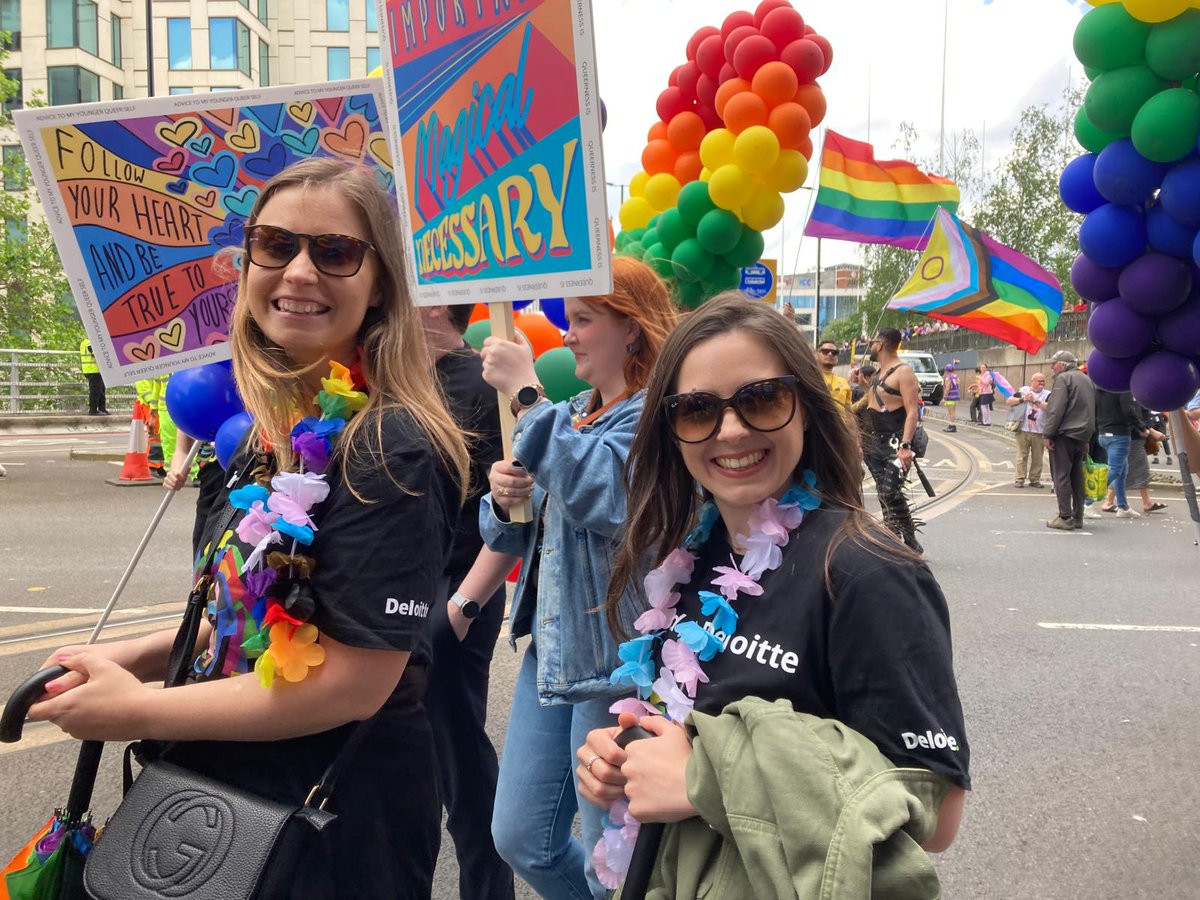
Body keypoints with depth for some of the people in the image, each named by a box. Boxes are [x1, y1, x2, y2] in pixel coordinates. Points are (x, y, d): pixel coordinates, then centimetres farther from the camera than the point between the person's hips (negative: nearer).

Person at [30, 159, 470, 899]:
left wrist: (140, 712, -16)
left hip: (344, 820, -7)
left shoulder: (389, 449, -23)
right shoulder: (281, 431, 2)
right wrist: (136, 655, 0)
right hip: (239, 792, 8)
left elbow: (354, 681, -24)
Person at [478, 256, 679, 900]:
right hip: (550, 648, 8)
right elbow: (516, 538, 16)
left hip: (615, 659, -8)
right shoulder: (567, 415, 11)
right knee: (521, 841, 16)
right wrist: (502, 500, -7)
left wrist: (526, 394, -25)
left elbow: (600, 494, -32)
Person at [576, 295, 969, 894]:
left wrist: (709, 784, -26)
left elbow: (933, 815, -24)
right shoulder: (692, 554, -4)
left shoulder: (865, 577, -24)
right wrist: (618, 755, -9)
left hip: (794, 882, -5)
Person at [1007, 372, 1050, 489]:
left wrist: (1035, 401, -17)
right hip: (1023, 430, 0)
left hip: (1039, 432, 1)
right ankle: (1020, 479, 6)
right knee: (1022, 456, 1)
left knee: (1037, 457, 5)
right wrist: (1022, 399, -11)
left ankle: (1035, 480, 15)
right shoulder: (1023, 391, 7)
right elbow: (1008, 402, 1)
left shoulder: (1047, 394, 5)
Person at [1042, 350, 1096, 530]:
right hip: (1082, 435, 9)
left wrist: (1047, 434, -15)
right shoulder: (1087, 380, 18)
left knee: (1061, 476, -6)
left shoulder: (1063, 379, -10)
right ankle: (1077, 517, 15)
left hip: (1064, 434, -8)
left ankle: (1065, 517, -8)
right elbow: (1092, 410, 20)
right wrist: (1086, 438, 21)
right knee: (1076, 476, 12)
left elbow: (1056, 410, -18)